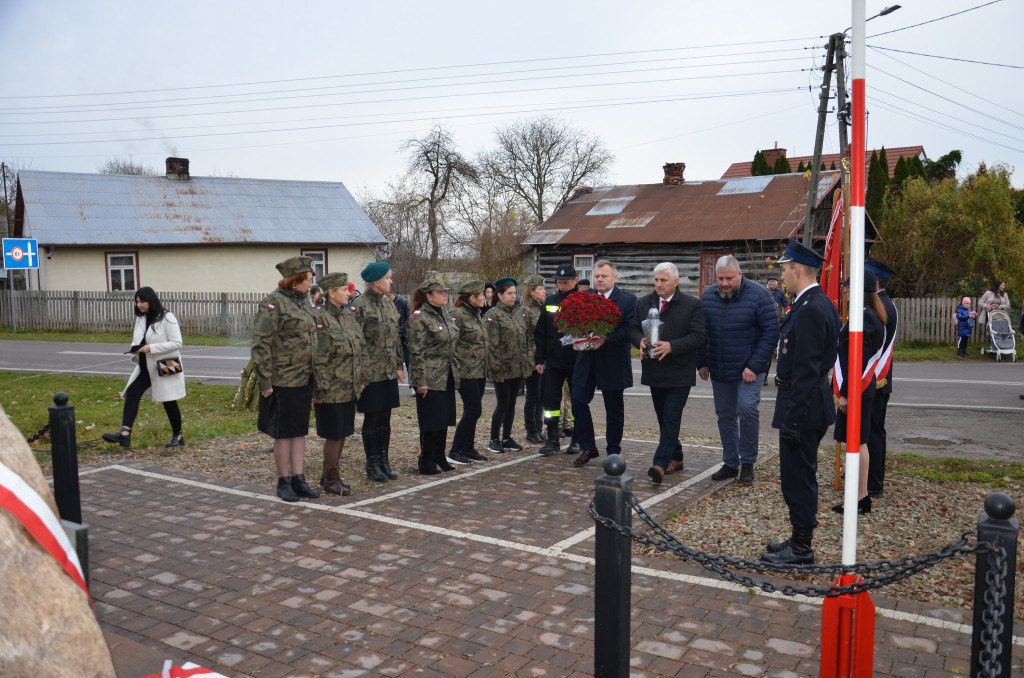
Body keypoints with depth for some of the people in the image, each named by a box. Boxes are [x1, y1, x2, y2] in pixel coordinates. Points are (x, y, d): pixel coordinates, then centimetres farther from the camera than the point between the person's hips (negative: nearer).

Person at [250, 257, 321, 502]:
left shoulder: (304, 301, 13)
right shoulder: (274, 303, -12)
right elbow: (261, 344, -15)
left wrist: (315, 376, 19)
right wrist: (264, 381, -18)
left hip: (304, 379, 8)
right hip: (283, 381, -8)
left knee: (300, 430, 12)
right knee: (283, 433, 3)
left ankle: (298, 479, 20)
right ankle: (284, 482, 14)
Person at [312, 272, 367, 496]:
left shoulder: (349, 316, 11)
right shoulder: (321, 319, -14)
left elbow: (361, 349, 15)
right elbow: (318, 358, -16)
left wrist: (361, 379, 12)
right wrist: (321, 389, -17)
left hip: (349, 388, 8)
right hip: (332, 390, -8)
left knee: (343, 433, 14)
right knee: (333, 434, 1)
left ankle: (329, 473, 28)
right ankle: (330, 479, 15)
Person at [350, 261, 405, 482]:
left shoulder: (389, 304, 11)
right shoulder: (359, 306, -11)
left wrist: (399, 365, 12)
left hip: (389, 372, 7)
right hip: (370, 373, -6)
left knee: (385, 419, 12)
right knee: (371, 420, 3)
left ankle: (384, 460, 22)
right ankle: (372, 464, 14)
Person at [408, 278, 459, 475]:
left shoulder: (445, 316, 14)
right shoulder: (419, 317, -13)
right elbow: (416, 352, -16)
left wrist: (455, 373, 17)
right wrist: (421, 381, -19)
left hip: (446, 377, 8)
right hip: (430, 379, -8)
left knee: (444, 418, 13)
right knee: (431, 421, -1)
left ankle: (439, 458, 25)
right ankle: (426, 463, 11)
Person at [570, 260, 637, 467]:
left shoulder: (628, 299, -3)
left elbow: (629, 329, -11)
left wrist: (606, 339, -23)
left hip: (613, 362, -3)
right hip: (586, 359, 3)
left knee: (614, 409, 7)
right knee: (578, 401, -1)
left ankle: (613, 452, 21)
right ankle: (588, 447, 14)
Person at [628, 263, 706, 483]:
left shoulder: (692, 304, -5)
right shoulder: (643, 303, 9)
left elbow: (699, 335, -11)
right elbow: (633, 329, 11)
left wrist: (672, 346, -22)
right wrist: (640, 341, -13)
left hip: (679, 373, -5)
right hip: (654, 372, 5)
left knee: (671, 419, -9)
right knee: (664, 419, 13)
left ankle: (661, 463, -12)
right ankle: (676, 458, 26)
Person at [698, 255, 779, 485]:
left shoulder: (758, 295, -11)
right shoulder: (707, 296, 3)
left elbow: (771, 332, -13)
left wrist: (755, 366, -17)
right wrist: (702, 363, 6)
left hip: (749, 369, -5)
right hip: (719, 371, 5)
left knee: (747, 410, -15)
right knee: (725, 415, 10)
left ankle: (748, 462, 4)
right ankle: (730, 463, 23)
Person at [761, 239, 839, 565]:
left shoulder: (810, 310, -20)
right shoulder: (818, 303, 12)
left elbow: (806, 370, -23)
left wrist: (792, 420, -21)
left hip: (803, 404, -10)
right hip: (808, 402, 10)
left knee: (798, 476, 0)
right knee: (799, 475, 18)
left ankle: (801, 548, 12)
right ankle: (800, 538, 30)